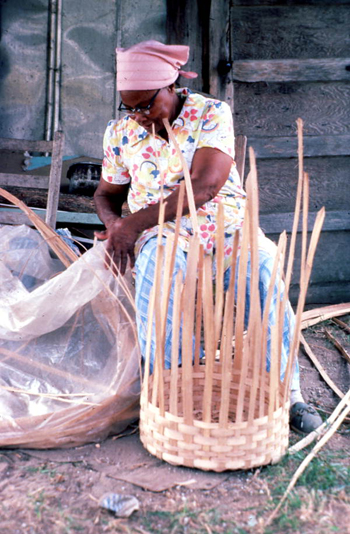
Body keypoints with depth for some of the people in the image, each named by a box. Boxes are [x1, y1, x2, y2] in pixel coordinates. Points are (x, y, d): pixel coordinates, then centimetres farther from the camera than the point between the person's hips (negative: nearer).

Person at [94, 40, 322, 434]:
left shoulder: (212, 114, -5)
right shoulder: (120, 132, 7)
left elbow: (205, 185, -19)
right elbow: (106, 193, 19)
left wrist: (135, 222, -23)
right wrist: (114, 223, -8)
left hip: (226, 224, -1)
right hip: (163, 233, 2)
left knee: (263, 266, -33)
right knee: (155, 262, -36)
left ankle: (286, 386, -22)